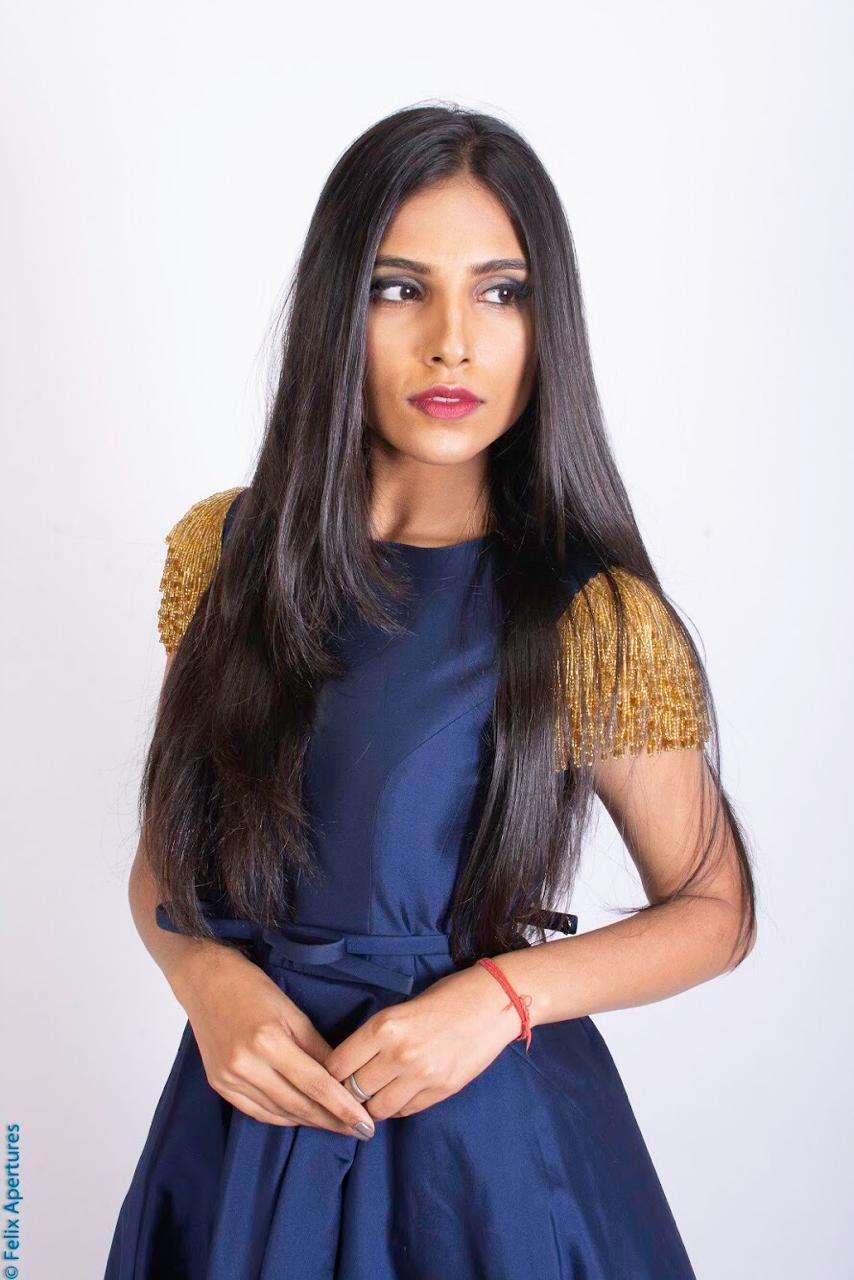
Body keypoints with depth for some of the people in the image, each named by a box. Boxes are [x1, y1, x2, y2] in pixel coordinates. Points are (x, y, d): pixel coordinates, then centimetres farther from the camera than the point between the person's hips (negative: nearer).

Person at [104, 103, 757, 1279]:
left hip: (479, 1131, -3)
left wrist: (503, 992, -18)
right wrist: (206, 978, -14)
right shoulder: (224, 551, -4)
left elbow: (715, 911, -4)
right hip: (246, 1104, 3)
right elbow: (165, 849, 5)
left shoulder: (593, 619, -15)